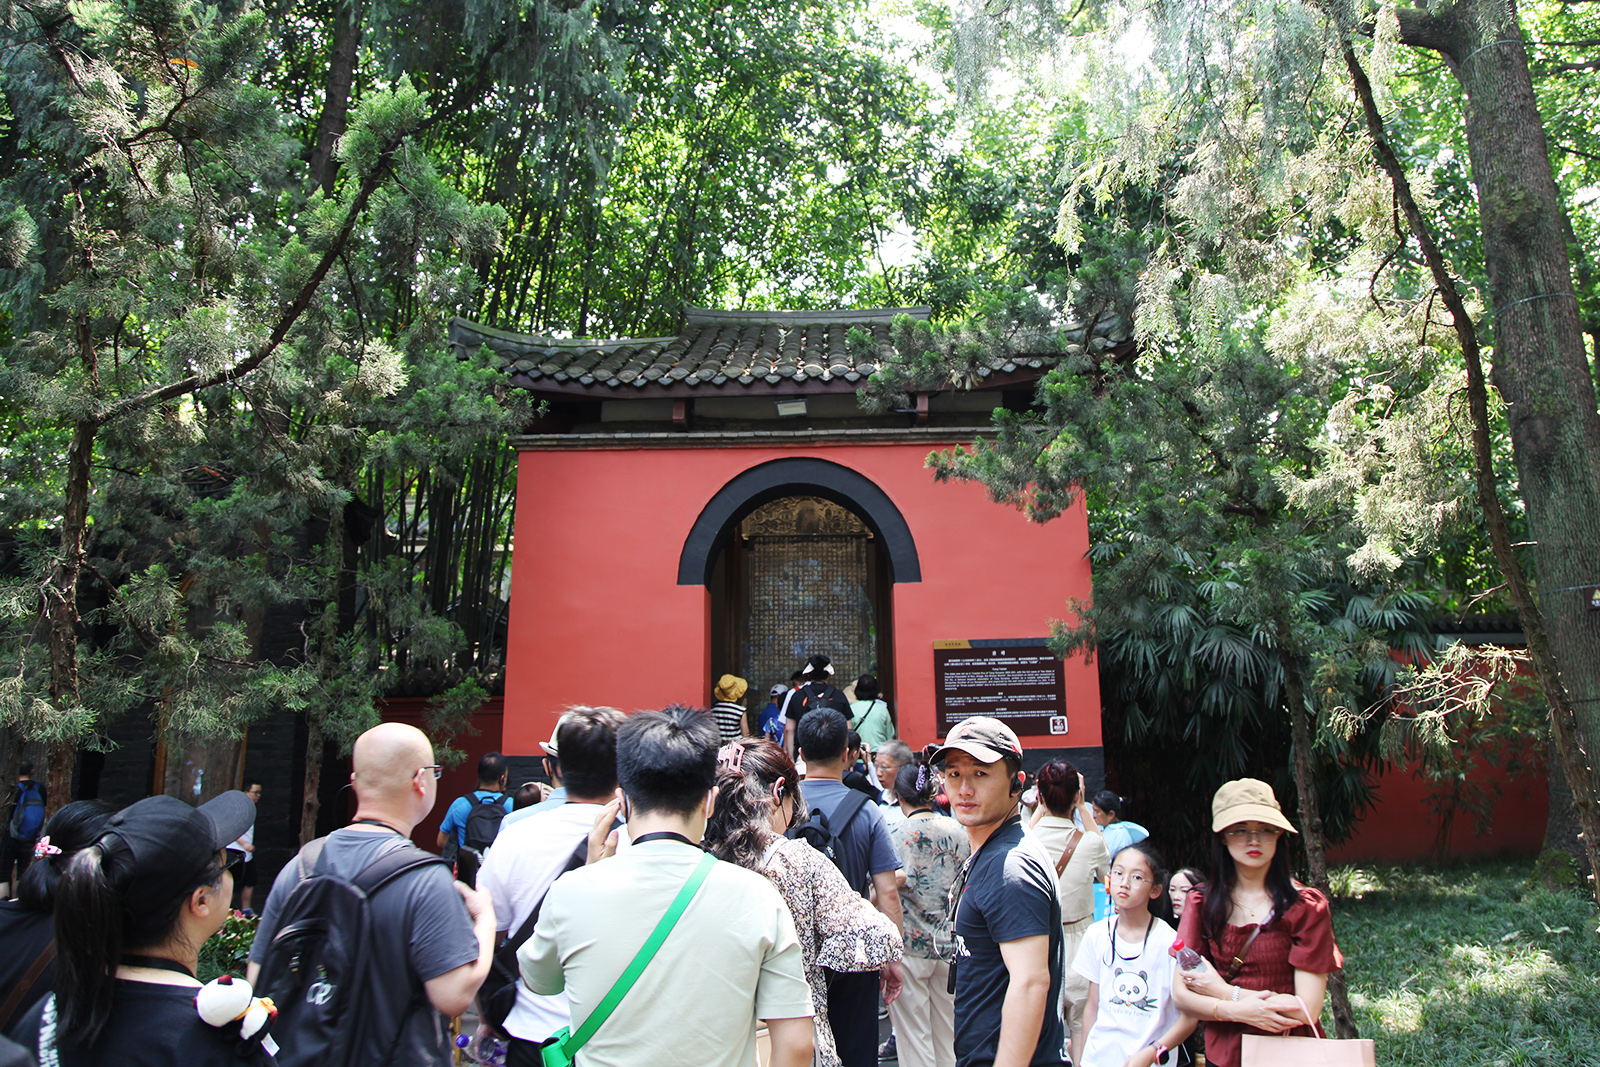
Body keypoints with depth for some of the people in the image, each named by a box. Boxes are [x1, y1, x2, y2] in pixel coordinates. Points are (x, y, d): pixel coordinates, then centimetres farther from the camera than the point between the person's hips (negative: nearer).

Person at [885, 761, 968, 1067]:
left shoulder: (898, 834, -14)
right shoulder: (957, 830, 0)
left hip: (911, 944, -5)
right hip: (950, 945, 5)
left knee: (913, 1037, 7)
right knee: (948, 1034, 17)